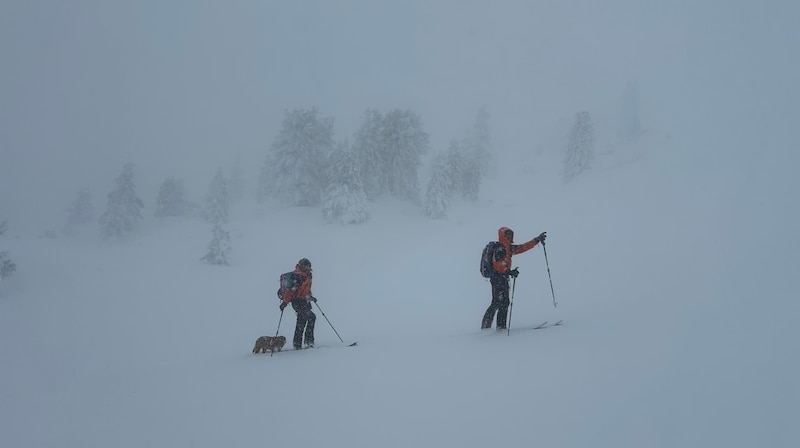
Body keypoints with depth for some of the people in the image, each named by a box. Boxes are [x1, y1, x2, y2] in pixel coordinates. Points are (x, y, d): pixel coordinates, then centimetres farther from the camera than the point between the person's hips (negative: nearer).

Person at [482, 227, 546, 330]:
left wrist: (537, 240, 20)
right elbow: (497, 263, -22)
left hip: (503, 278, 10)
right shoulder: (500, 248, -11)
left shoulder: (508, 248, 17)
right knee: (497, 302, -14)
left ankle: (501, 326, 14)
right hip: (497, 277, -10)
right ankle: (486, 325, -13)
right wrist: (509, 271, -32)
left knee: (505, 302, 10)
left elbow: (523, 247, 22)